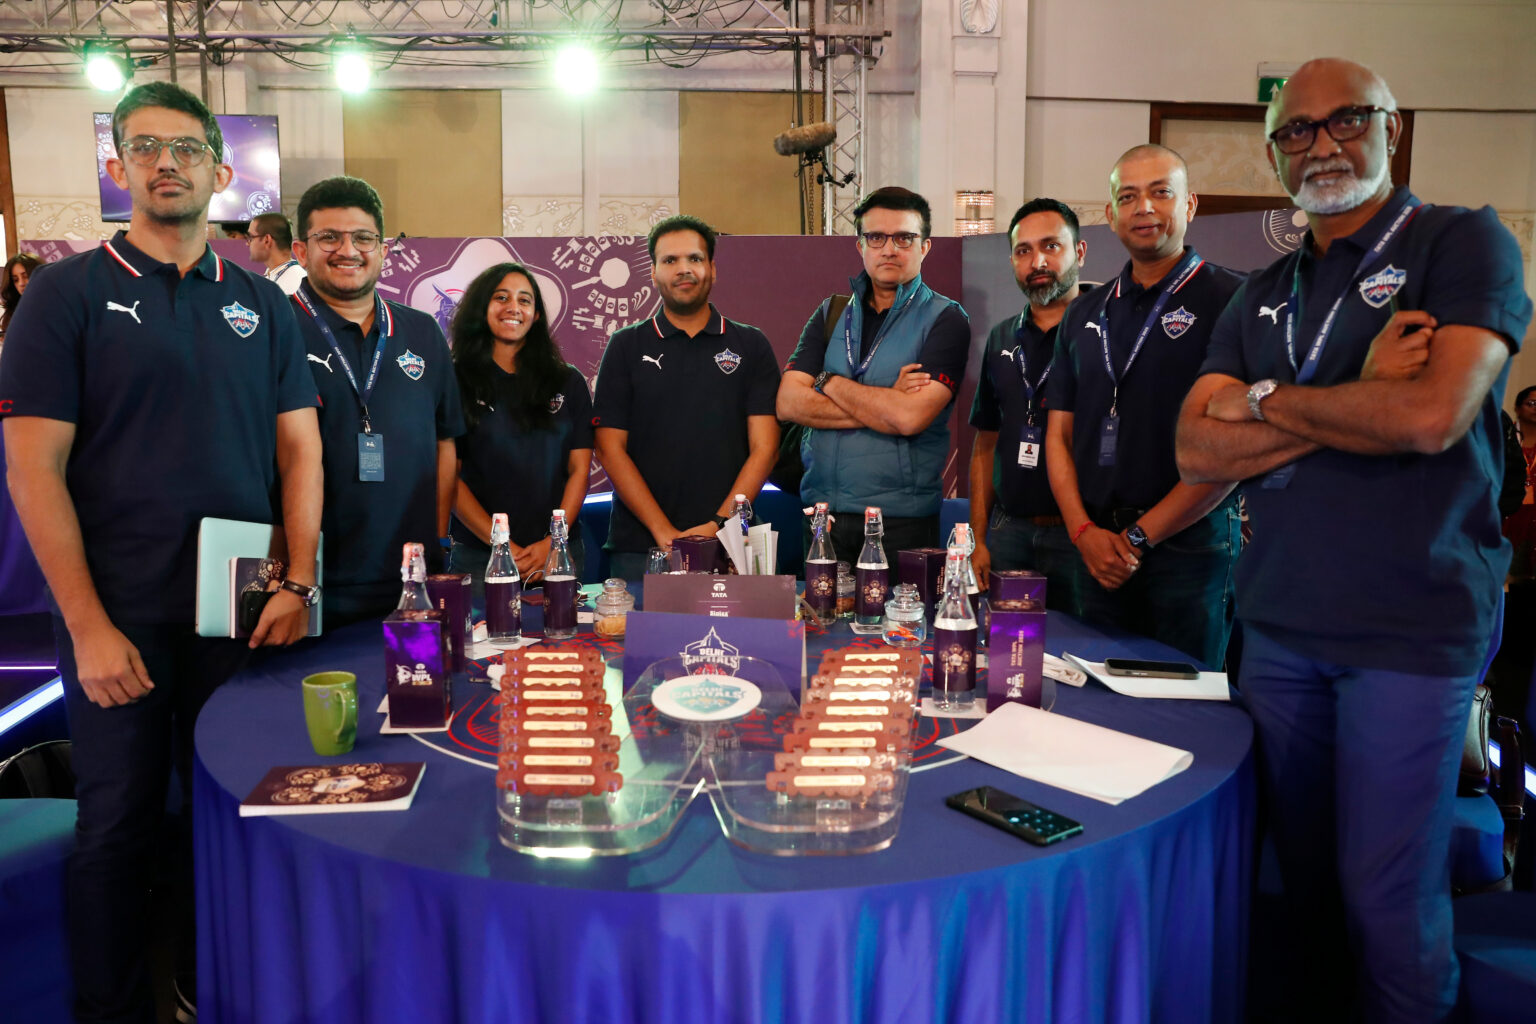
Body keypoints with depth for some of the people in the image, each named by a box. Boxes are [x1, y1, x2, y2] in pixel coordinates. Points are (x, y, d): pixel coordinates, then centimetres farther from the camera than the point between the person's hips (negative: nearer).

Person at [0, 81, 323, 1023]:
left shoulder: (263, 306, 8)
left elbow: (300, 450, 7)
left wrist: (298, 583, -5)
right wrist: (89, 625, -12)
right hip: (118, 615, -3)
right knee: (119, 823, 8)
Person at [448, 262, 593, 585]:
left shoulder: (568, 382, 8)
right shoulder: (456, 380, 2)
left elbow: (580, 468, 4)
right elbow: (450, 476, -3)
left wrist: (553, 542, -10)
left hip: (558, 552, 2)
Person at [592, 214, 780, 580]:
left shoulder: (750, 346, 8)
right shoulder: (626, 346, 7)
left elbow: (764, 447, 1)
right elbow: (610, 447, 1)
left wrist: (719, 524, -11)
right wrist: (663, 530, -9)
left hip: (728, 544, 0)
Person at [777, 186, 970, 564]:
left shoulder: (945, 319, -3)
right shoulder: (832, 313, 11)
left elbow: (910, 417, -17)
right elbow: (788, 403, -2)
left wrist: (829, 381, -5)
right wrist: (881, 409, -11)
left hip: (902, 519, -3)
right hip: (822, 510, 4)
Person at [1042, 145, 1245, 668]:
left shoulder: (1229, 299, -4)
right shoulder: (1085, 314, 14)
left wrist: (1140, 536, -10)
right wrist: (1083, 530, -3)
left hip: (1190, 549, -4)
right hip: (1098, 553, 5)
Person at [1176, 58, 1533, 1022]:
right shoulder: (1262, 297, 12)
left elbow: (1433, 415, -20)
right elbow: (1197, 452, 0)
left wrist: (1267, 402, -6)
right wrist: (1357, 402, -11)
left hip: (1414, 628, -5)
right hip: (1280, 624, 5)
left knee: (1387, 895, 2)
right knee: (1305, 870, 16)